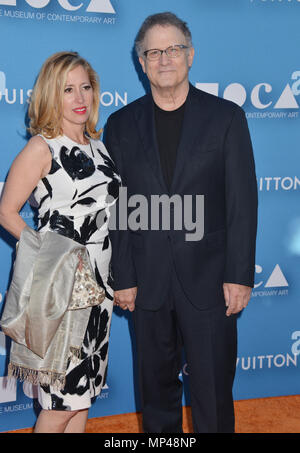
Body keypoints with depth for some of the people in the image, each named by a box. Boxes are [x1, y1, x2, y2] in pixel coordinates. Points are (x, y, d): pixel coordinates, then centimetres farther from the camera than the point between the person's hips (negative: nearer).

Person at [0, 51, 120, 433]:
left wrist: (117, 276, 11)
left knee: (84, 391, 13)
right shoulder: (41, 148, -8)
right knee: (62, 400, -3)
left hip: (98, 282, 7)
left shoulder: (97, 146, 12)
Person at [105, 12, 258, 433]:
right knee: (157, 383, 14)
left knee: (214, 388, 6)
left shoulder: (226, 117, 0)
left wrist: (239, 275, -7)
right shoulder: (121, 124, 5)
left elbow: (242, 201, -2)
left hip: (209, 279, -2)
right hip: (148, 282, 2)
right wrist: (123, 279, -1)